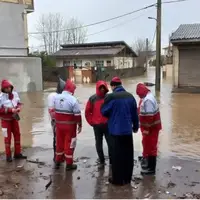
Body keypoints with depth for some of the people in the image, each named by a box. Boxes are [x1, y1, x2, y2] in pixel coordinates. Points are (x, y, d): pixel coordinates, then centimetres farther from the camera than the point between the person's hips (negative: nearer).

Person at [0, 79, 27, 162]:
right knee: (7, 137, 4)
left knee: (17, 135, 11)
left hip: (14, 118, 5)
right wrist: (11, 110, -27)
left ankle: (17, 153, 25)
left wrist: (18, 108, -14)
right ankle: (8, 156, 16)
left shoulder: (15, 94, -7)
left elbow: (19, 103, 7)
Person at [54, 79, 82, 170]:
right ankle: (69, 164, 11)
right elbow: (77, 114, -14)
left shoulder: (56, 97, 0)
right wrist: (80, 125, -5)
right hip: (70, 125, -5)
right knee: (69, 144, 4)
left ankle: (57, 162, 26)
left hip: (59, 124, 5)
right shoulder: (73, 99, -17)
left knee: (59, 142, 17)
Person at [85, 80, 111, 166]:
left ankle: (111, 161, 15)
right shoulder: (92, 99, 0)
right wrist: (92, 122, 0)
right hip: (97, 126, 1)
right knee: (99, 144, 9)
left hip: (108, 125, 0)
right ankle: (101, 161, 22)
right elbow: (87, 112, 4)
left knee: (110, 143, 3)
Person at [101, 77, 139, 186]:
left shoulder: (111, 97, -13)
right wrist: (135, 126, 22)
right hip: (128, 130, 5)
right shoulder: (130, 96, 3)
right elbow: (135, 114, 9)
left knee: (117, 155, 4)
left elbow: (104, 111, -4)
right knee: (128, 155, 13)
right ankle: (127, 178, 24)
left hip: (116, 130, -5)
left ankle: (117, 179, 10)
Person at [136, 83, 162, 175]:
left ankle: (151, 168, 5)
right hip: (151, 126, 10)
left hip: (151, 128, -10)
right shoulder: (147, 97, 11)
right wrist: (145, 127, 23)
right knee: (148, 146, 20)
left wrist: (146, 128, -23)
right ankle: (149, 164, 35)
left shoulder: (148, 100, -24)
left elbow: (149, 116, -27)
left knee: (150, 147, -3)